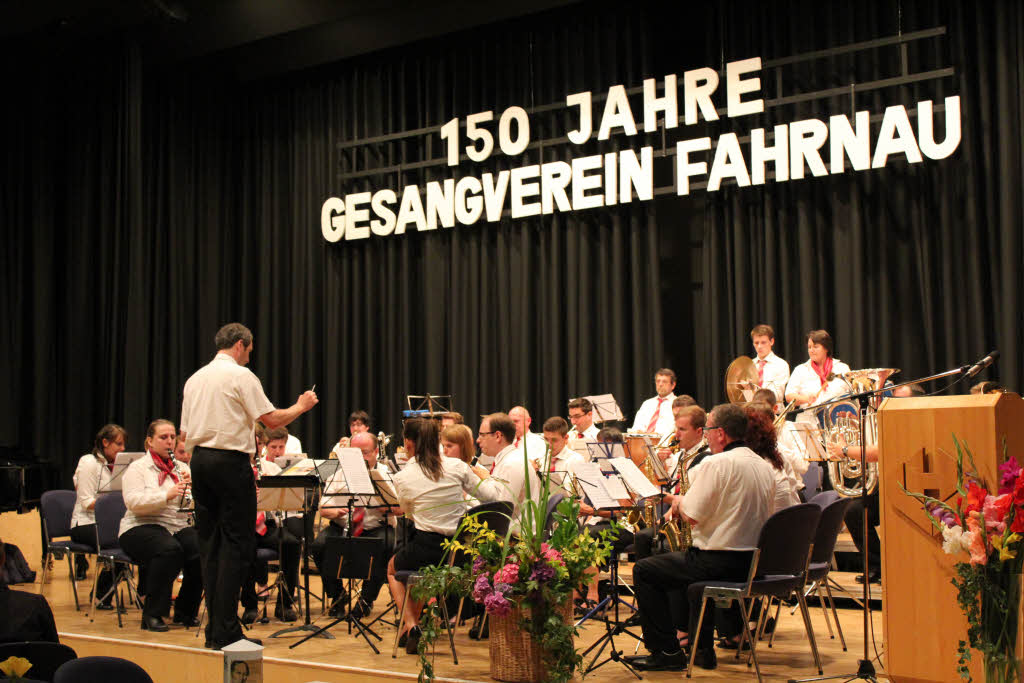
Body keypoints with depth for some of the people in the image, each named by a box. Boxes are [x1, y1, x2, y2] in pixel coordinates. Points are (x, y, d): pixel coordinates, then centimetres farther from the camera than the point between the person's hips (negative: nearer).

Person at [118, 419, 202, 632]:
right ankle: (152, 615, -24)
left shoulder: (182, 468, 17)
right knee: (169, 549, -36)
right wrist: (167, 495, -27)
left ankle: (185, 611, -5)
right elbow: (133, 502, -15)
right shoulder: (137, 468, 3)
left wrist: (191, 486, -12)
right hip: (142, 527, -5)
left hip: (178, 527, 5)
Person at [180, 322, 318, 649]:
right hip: (231, 460, -7)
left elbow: (185, 432, 16)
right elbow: (271, 419, -9)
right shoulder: (240, 376, -6)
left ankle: (214, 628, 11)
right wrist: (301, 406, 7)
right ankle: (226, 630, -8)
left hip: (199, 459, 7)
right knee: (236, 543, -5)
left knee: (210, 543, 9)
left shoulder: (195, 379, 15)